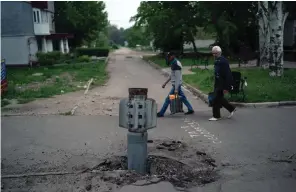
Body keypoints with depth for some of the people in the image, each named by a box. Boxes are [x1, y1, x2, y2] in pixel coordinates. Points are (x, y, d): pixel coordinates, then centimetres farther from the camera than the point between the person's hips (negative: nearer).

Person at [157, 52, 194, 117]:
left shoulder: (176, 65, -21)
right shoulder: (173, 63, 10)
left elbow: (178, 78, -23)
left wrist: (176, 89, -24)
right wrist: (165, 83, 22)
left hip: (176, 85, -10)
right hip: (175, 84, 10)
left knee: (168, 99, -4)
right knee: (183, 97, 17)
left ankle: (161, 113, 4)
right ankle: (190, 109, 25)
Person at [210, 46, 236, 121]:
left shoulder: (223, 61, -18)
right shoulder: (217, 61, 11)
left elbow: (227, 75, -21)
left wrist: (226, 87, -22)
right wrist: (215, 84, 20)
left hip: (222, 84, -9)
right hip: (217, 84, 9)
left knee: (216, 99, -5)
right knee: (220, 99, 15)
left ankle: (216, 116, 7)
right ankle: (231, 109, 30)